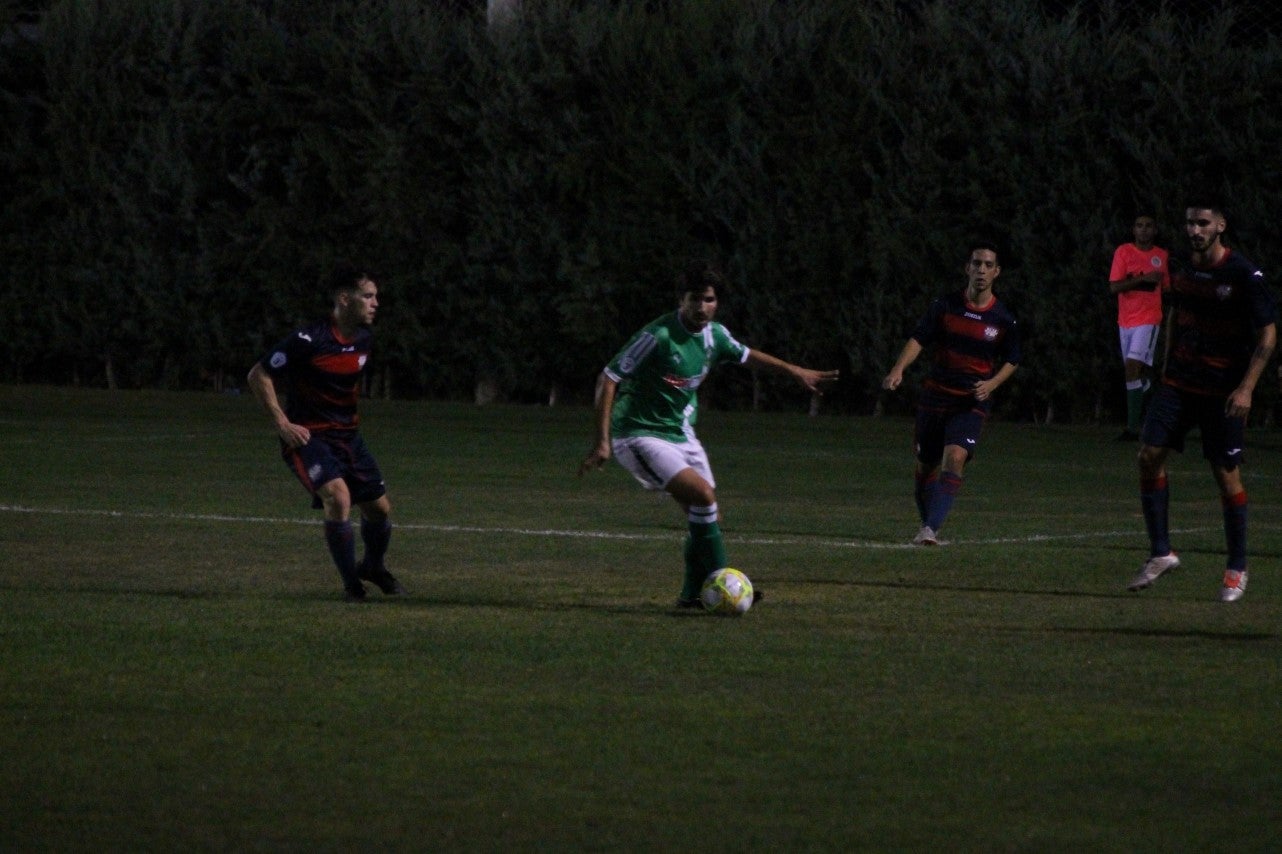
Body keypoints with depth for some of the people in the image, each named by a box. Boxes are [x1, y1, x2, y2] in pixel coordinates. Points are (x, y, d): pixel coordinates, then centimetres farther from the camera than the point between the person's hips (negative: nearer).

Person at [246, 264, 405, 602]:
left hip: (347, 434, 7)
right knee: (338, 497, -27)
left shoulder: (363, 339, 3)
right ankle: (351, 584, -14)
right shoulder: (309, 341, -21)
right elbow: (258, 376, -14)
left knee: (379, 508, 9)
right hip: (308, 436, -7)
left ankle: (373, 566, 39)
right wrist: (283, 424, -17)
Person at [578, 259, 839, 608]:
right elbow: (608, 379, -21)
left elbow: (745, 355, 23)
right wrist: (602, 441, -25)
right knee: (703, 495, -22)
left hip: (681, 433, 8)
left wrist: (797, 372, 27)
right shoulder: (658, 336, -23)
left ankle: (693, 594, 23)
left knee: (707, 516, 7)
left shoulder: (714, 334, 0)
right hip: (639, 434, -8)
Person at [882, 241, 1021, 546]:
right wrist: (899, 369, -22)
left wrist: (991, 384, -7)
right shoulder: (945, 306, -1)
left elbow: (1012, 360, 11)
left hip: (973, 403, -2)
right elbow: (919, 338, -4)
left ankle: (931, 529, -27)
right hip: (935, 395, 2)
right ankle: (926, 524, 32)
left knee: (955, 458, -23)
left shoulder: (1003, 319, -1)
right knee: (926, 465, 8)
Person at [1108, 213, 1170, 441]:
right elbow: (1114, 286, -8)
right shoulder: (1123, 252, 1)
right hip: (1126, 320, 2)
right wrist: (1143, 279, -18)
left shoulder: (1162, 256, 8)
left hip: (1149, 320, -2)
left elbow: (1166, 289, 19)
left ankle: (1133, 426, -21)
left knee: (1133, 366, -18)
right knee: (1139, 371, 9)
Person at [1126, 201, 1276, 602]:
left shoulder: (1244, 275, -12)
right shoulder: (1181, 269, 5)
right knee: (1149, 455, -8)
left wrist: (1246, 388, -16)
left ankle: (1237, 569, 12)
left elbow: (1268, 333, -10)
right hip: (1179, 383, 5)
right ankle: (1161, 552, 3)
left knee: (1226, 474, -1)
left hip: (1223, 392, -5)